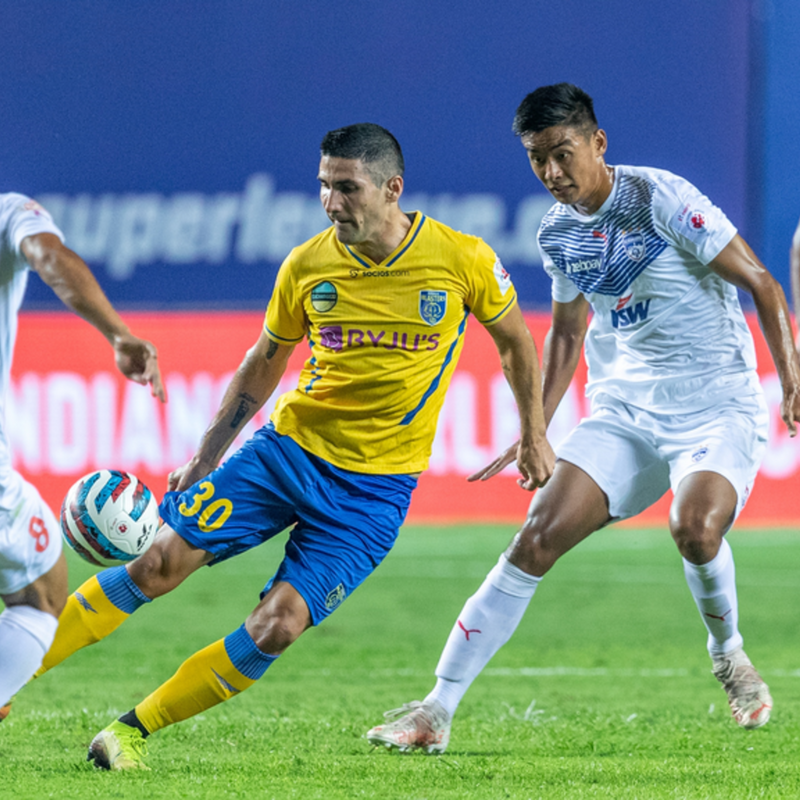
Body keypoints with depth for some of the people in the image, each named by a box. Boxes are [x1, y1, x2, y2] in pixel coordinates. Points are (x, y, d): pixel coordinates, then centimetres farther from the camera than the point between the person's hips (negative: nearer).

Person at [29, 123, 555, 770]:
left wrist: (534, 434, 13)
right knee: (158, 564, -9)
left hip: (377, 485, -2)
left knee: (277, 628, -15)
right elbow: (263, 365, 11)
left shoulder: (464, 260, -11)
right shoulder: (306, 267, -5)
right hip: (288, 446, 2)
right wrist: (204, 460, 9)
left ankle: (134, 729, -1)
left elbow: (515, 339, 8)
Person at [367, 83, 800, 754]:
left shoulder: (661, 198, -13)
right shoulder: (557, 232, 6)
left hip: (719, 407, -5)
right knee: (537, 536, -11)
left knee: (695, 527, -33)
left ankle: (728, 653, 0)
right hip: (624, 413, 5)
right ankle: (438, 711, -9)